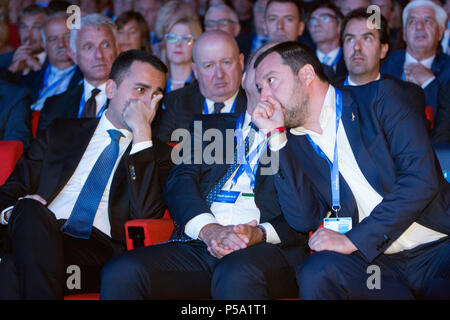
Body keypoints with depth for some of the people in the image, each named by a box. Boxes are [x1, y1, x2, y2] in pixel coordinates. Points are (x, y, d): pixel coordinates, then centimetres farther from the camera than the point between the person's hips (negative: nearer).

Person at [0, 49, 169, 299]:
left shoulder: (156, 152, 16)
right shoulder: (62, 132, 24)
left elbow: (147, 213, -4)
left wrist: (142, 132, -3)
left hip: (99, 247, -3)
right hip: (38, 237, 3)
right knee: (30, 211, -36)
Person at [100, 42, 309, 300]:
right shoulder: (210, 126, 27)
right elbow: (180, 181, 10)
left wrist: (261, 234, -17)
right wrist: (208, 228, -12)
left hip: (270, 249, -3)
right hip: (196, 246, 3)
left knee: (237, 275, -40)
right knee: (121, 273, -24)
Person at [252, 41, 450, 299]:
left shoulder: (381, 98, 2)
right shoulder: (295, 143, 14)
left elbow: (421, 179, -10)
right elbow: (305, 221, 0)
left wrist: (353, 240, -12)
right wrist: (276, 137, -1)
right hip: (375, 260, 5)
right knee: (316, 273, -27)